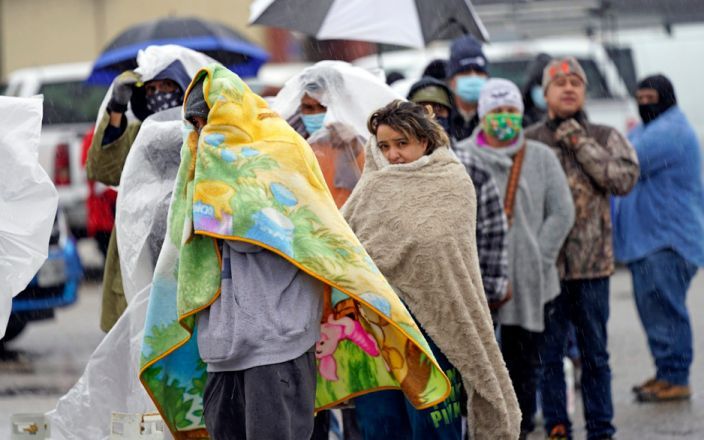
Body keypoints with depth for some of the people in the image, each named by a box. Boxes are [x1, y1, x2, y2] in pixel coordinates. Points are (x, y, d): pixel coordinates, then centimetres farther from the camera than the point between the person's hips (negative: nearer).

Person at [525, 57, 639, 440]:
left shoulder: (605, 138, 7)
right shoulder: (528, 142, 4)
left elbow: (625, 178, -10)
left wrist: (580, 143, -10)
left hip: (592, 264, 1)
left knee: (595, 352, 7)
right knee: (548, 352, 3)